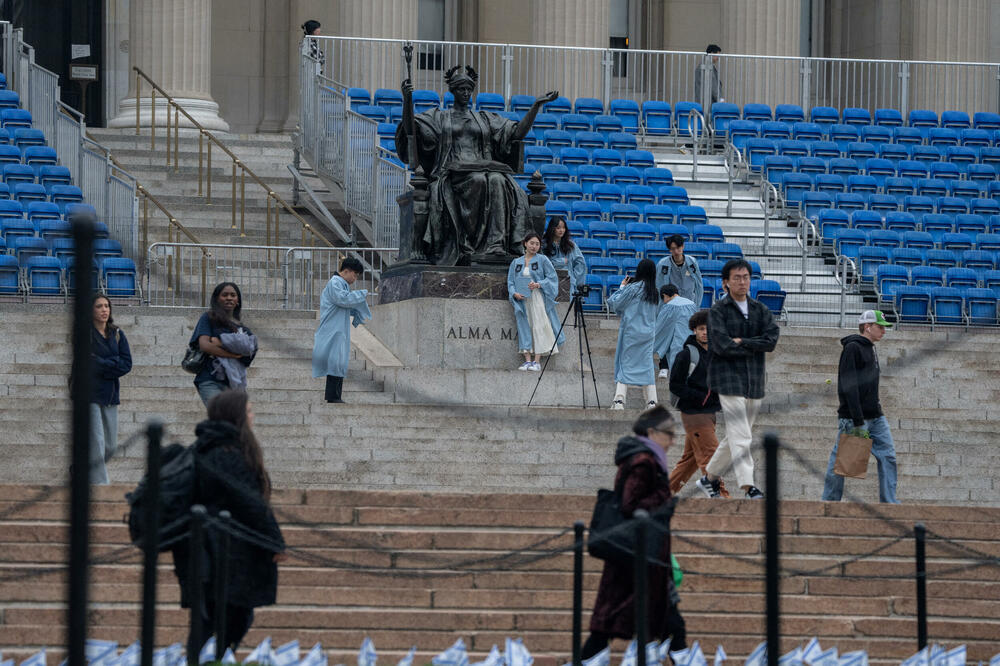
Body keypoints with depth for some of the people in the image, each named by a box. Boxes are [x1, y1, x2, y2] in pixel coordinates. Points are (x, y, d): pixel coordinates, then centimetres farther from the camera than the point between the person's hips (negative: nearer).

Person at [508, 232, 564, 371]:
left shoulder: (542, 260, 5)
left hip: (537, 298, -3)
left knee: (538, 327, -10)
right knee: (524, 328, -2)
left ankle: (537, 362, -11)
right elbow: (510, 281, 13)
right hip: (521, 300, 3)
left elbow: (552, 277, 0)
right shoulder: (516, 262, 15)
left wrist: (539, 284, -16)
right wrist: (514, 293, -7)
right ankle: (527, 360, -2)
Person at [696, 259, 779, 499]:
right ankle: (748, 486, -18)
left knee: (735, 436, 11)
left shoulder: (760, 310, 12)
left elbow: (772, 340, -3)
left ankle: (710, 477, 26)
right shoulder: (718, 310, -2)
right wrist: (754, 349, -7)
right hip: (729, 377, -6)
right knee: (741, 437, -14)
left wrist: (741, 342, -12)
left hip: (754, 380, 6)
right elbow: (721, 345, -15)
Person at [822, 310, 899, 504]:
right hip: (854, 417, -8)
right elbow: (849, 387, -18)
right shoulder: (852, 348, -12)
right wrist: (858, 422, -22)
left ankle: (889, 501, 0)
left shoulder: (870, 349, 16)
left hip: (875, 417, 8)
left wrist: (878, 412, 17)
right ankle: (830, 501, 9)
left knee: (888, 456, -1)